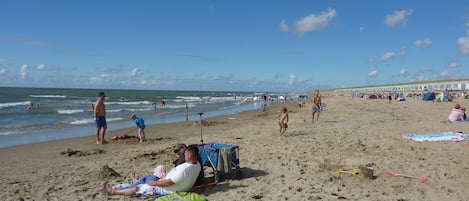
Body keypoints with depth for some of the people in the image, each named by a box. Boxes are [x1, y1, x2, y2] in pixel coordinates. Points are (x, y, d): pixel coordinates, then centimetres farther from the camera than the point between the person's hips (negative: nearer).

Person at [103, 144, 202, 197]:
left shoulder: (184, 169, -37)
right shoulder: (197, 165, -9)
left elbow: (169, 183, -28)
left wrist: (154, 183, -14)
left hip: (169, 190, -8)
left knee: (138, 188, 3)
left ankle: (113, 191, 16)